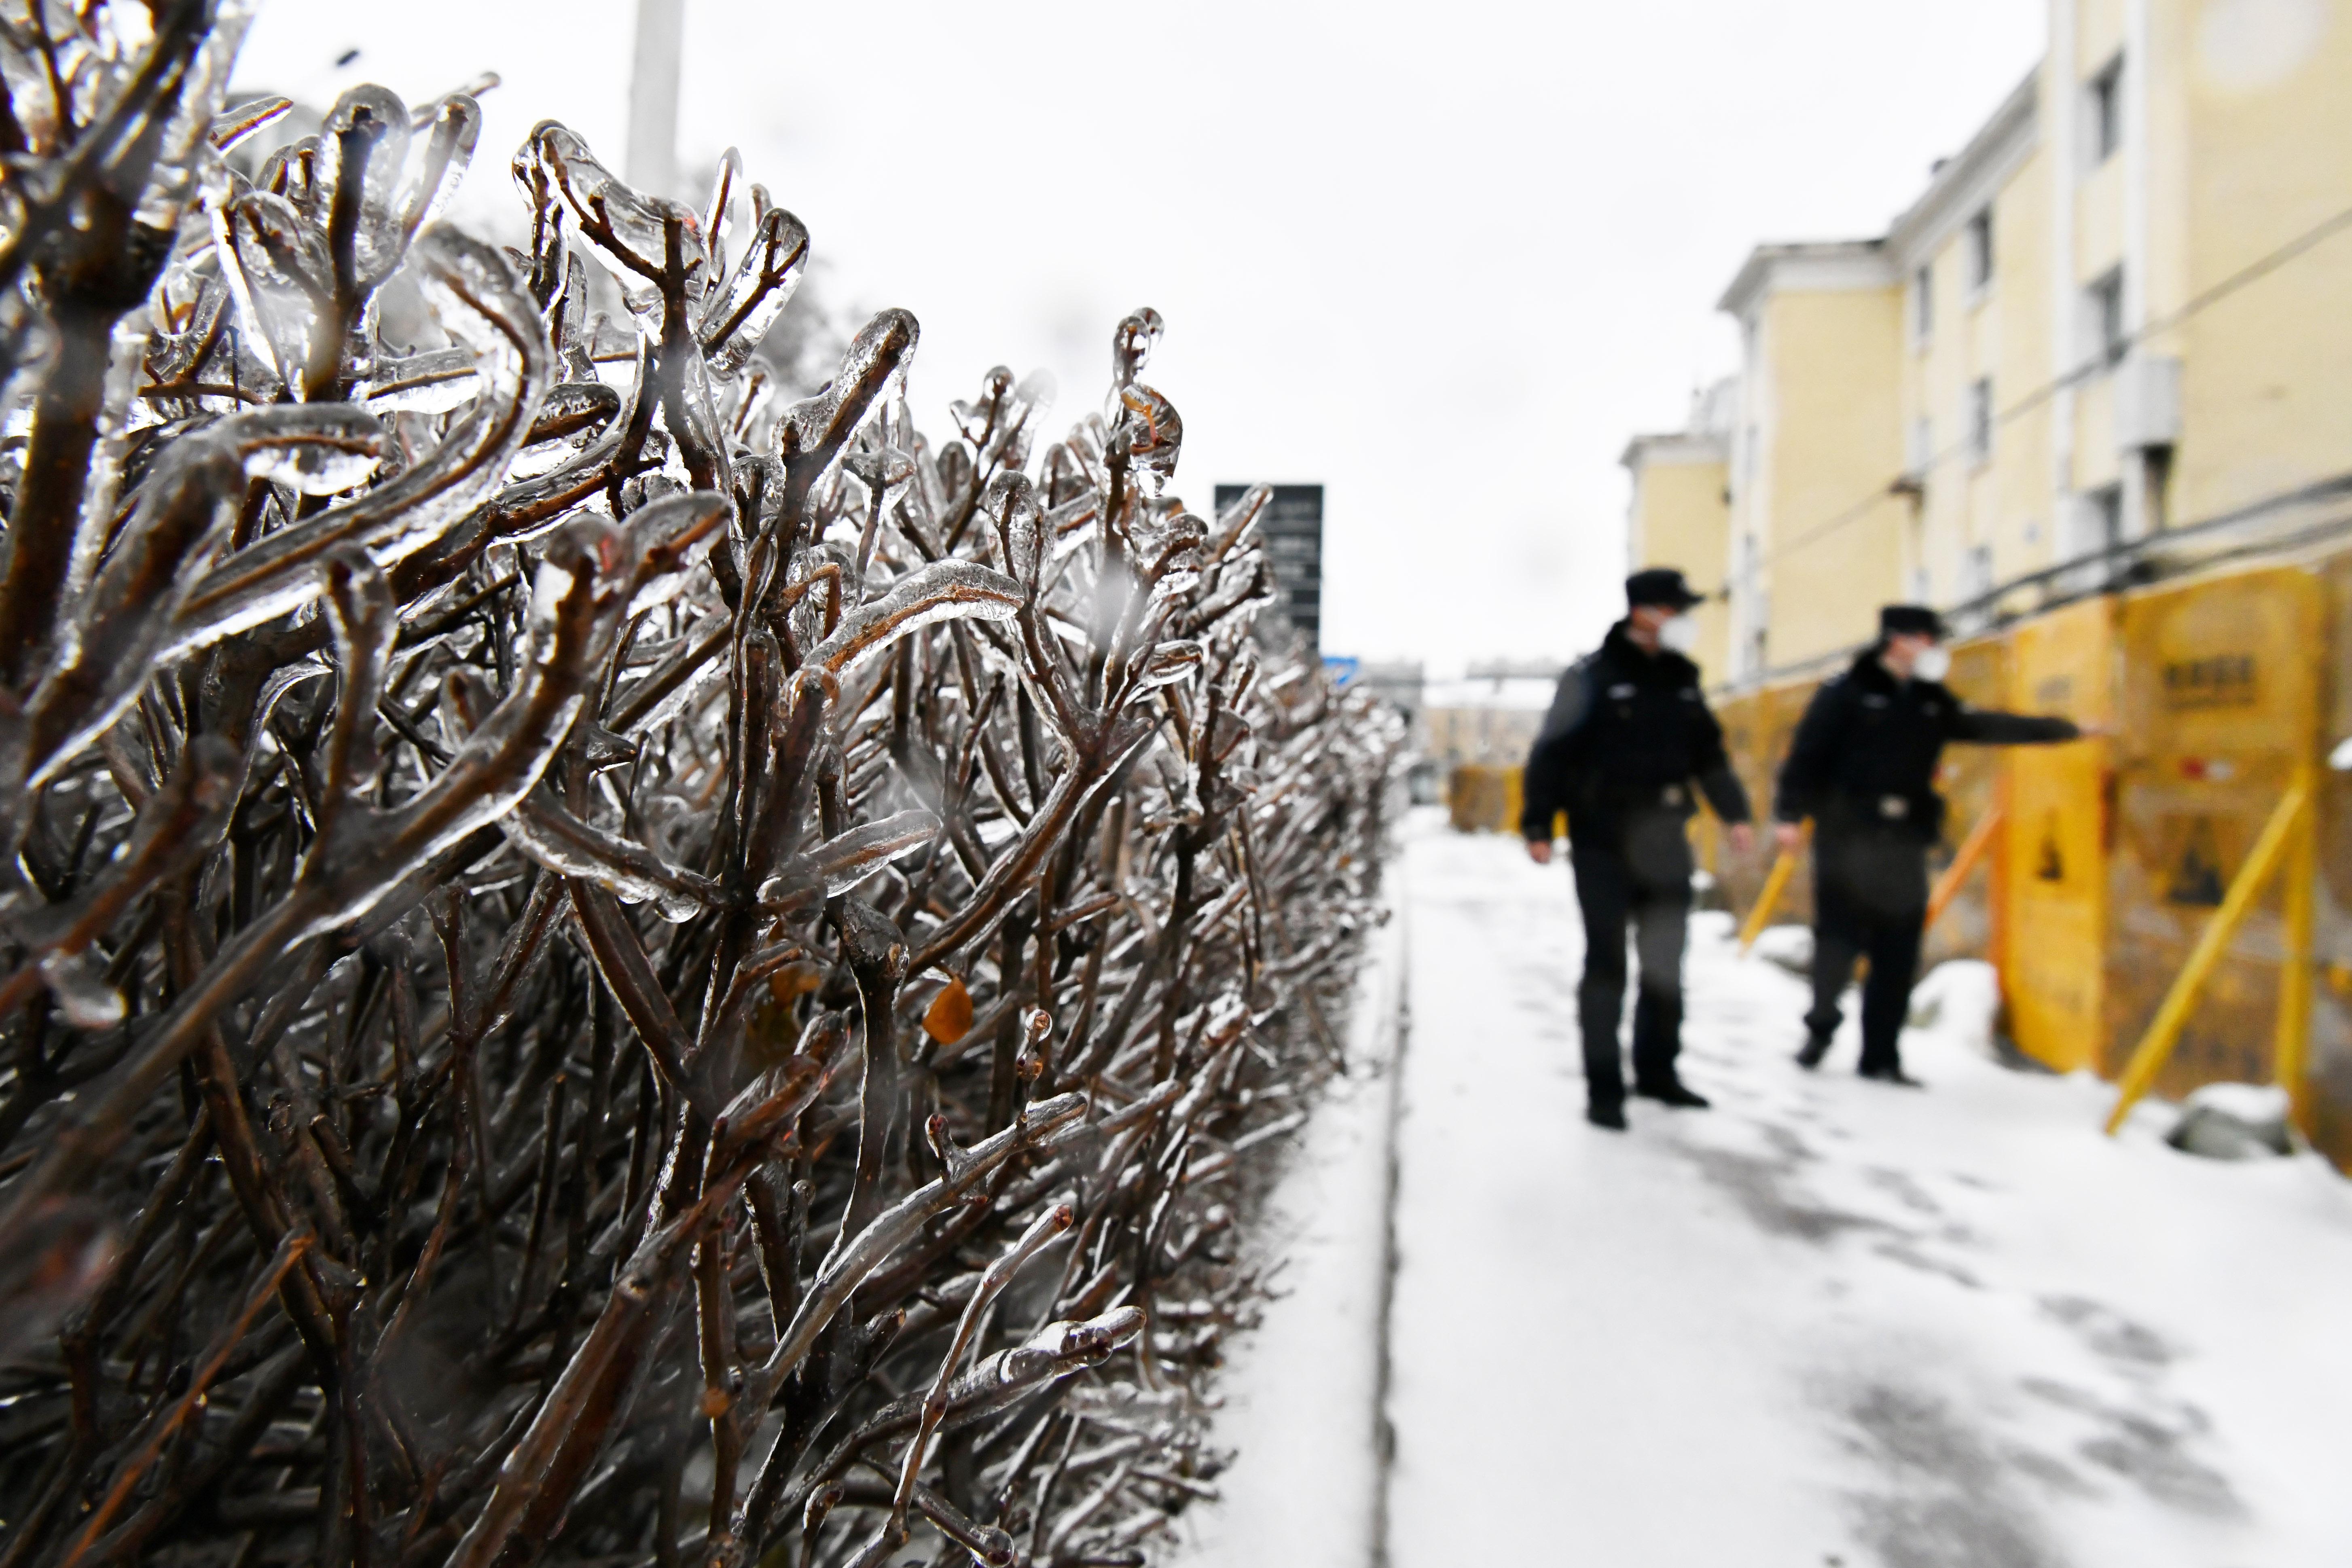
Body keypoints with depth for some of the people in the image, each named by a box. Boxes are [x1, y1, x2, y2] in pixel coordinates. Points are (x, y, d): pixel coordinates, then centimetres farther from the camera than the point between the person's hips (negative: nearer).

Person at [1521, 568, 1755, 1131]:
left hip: (1665, 841, 6)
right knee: (1607, 966, -1)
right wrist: (1537, 825, -16)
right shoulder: (1593, 676, -8)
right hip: (1603, 844, -6)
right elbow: (1551, 753, -11)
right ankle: (1603, 1088, 8)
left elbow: (1709, 751, 20)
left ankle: (1657, 1071, 28)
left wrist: (1734, 814, 14)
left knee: (1665, 962, 13)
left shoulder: (1682, 679, 11)